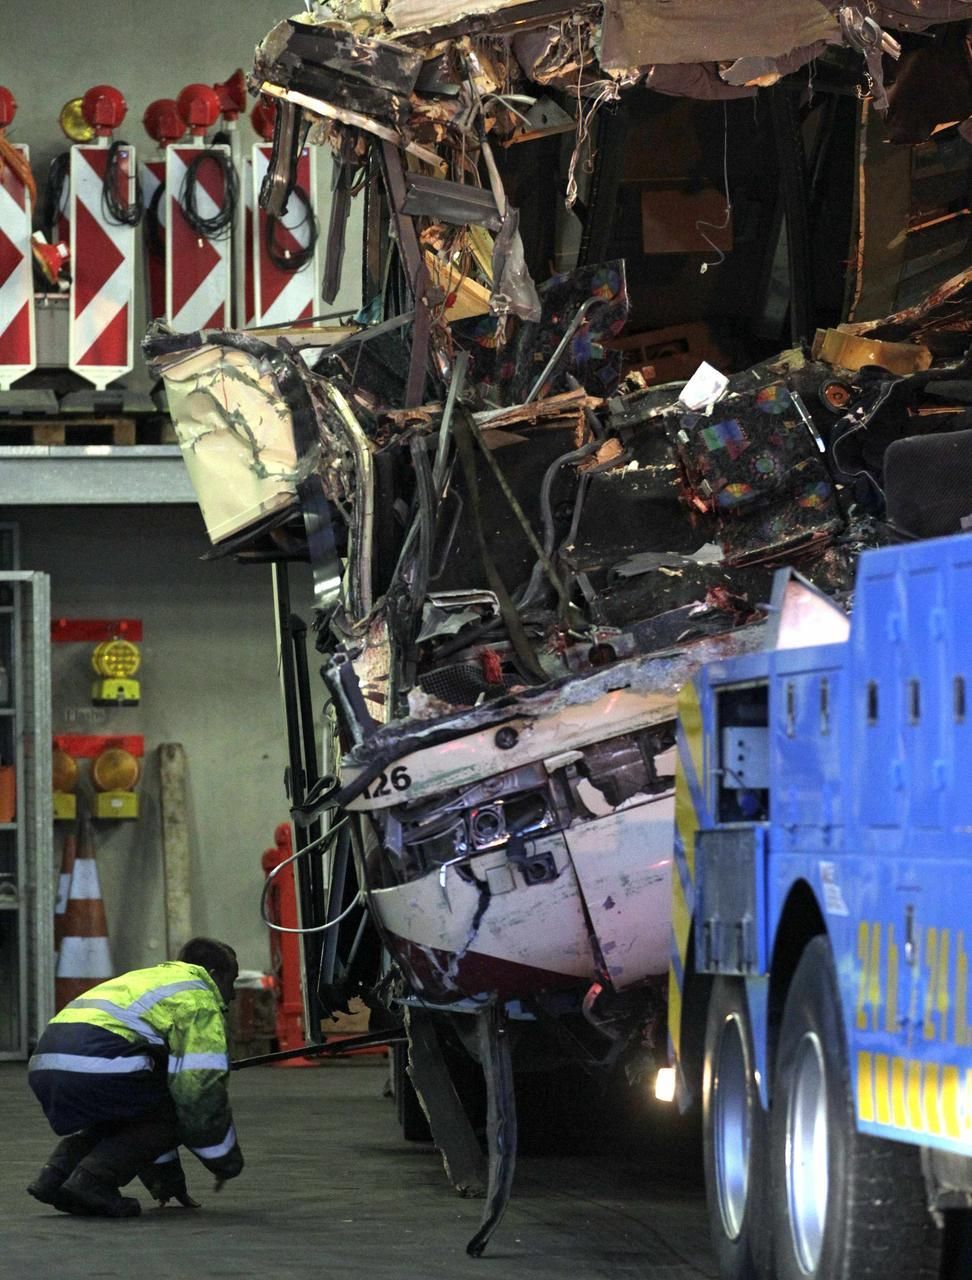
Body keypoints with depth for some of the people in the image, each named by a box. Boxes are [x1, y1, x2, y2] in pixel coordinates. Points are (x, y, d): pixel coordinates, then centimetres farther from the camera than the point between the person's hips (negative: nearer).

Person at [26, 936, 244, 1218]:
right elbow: (201, 1085, 0)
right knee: (179, 1116, 8)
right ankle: (92, 1179, -7)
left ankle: (55, 1173, 12)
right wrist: (226, 1161, 13)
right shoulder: (199, 999, 9)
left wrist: (166, 1177, 44)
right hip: (96, 1064, -9)